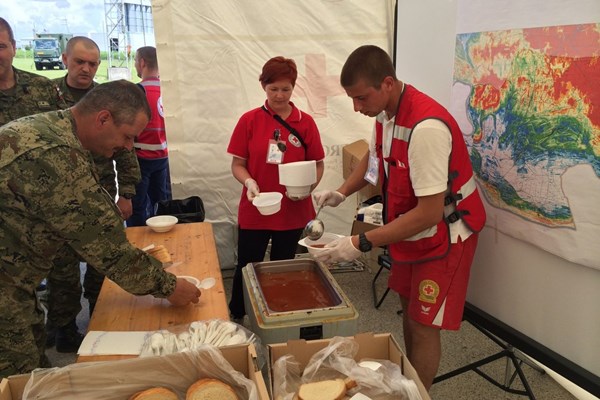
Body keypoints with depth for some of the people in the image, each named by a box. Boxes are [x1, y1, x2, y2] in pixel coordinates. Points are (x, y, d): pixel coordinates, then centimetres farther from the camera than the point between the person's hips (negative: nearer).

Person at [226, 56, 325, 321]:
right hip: (254, 210, -1)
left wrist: (308, 187, -14)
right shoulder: (249, 120, -4)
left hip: (292, 211, 1)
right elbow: (237, 164, -2)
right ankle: (236, 318, 33)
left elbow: (318, 164, 4)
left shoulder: (306, 123, -2)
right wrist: (249, 182, -21)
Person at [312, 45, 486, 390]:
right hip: (409, 227, 9)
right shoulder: (385, 112, -5)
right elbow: (375, 156, 16)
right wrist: (342, 192, 0)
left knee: (423, 325, 1)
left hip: (444, 233, -8)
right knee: (409, 308, 19)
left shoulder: (426, 128, -33)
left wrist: (362, 243, -30)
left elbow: (430, 212, -32)